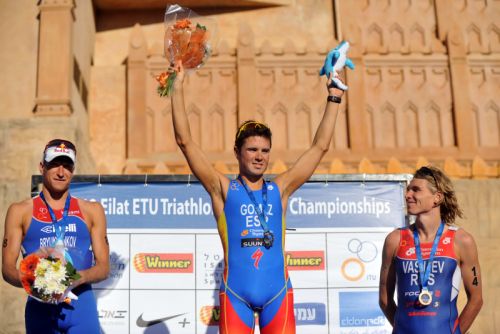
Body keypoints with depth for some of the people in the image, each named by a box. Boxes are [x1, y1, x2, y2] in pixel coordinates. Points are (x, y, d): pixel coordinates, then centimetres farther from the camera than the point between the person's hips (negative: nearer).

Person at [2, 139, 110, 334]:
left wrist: (79, 277, -14)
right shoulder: (20, 212, 9)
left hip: (81, 304, 0)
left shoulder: (91, 211, 12)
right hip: (40, 305, 0)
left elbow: (103, 267, 8)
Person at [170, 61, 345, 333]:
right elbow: (185, 142, 0)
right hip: (235, 293, -2)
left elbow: (320, 146, 13)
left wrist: (333, 98, 13)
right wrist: (177, 88, -3)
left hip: (278, 291, 2)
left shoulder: (279, 190, 11)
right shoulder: (223, 189, 5)